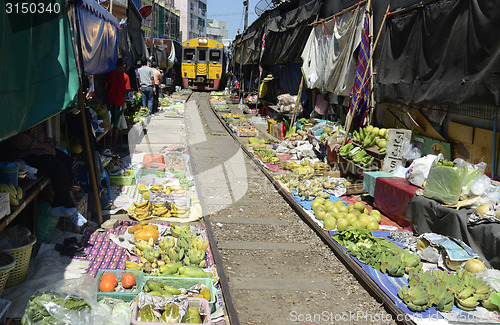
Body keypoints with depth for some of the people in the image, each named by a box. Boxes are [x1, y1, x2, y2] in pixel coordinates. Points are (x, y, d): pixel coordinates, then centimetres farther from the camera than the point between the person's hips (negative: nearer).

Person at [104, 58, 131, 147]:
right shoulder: (125, 77, -2)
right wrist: (123, 104, 2)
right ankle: (114, 144, 11)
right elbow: (125, 92, -4)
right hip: (119, 102, -2)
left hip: (108, 100, 2)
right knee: (116, 124, 7)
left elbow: (105, 87, 1)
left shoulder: (110, 74, 3)